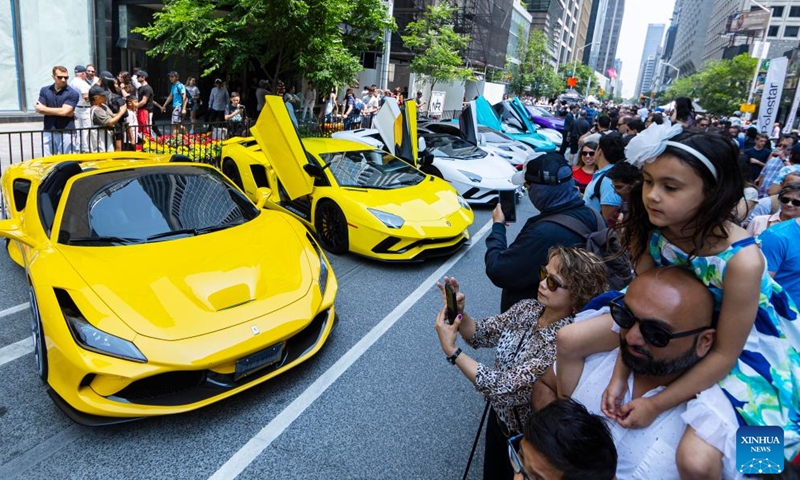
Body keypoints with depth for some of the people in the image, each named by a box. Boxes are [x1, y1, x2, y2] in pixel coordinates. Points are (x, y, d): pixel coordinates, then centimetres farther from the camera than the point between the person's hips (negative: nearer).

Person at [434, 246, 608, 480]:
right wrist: (459, 312, -25)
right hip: (499, 416, 6)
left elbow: (504, 388, -35)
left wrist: (451, 351, -34)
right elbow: (481, 334, -5)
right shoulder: (528, 308, -14)